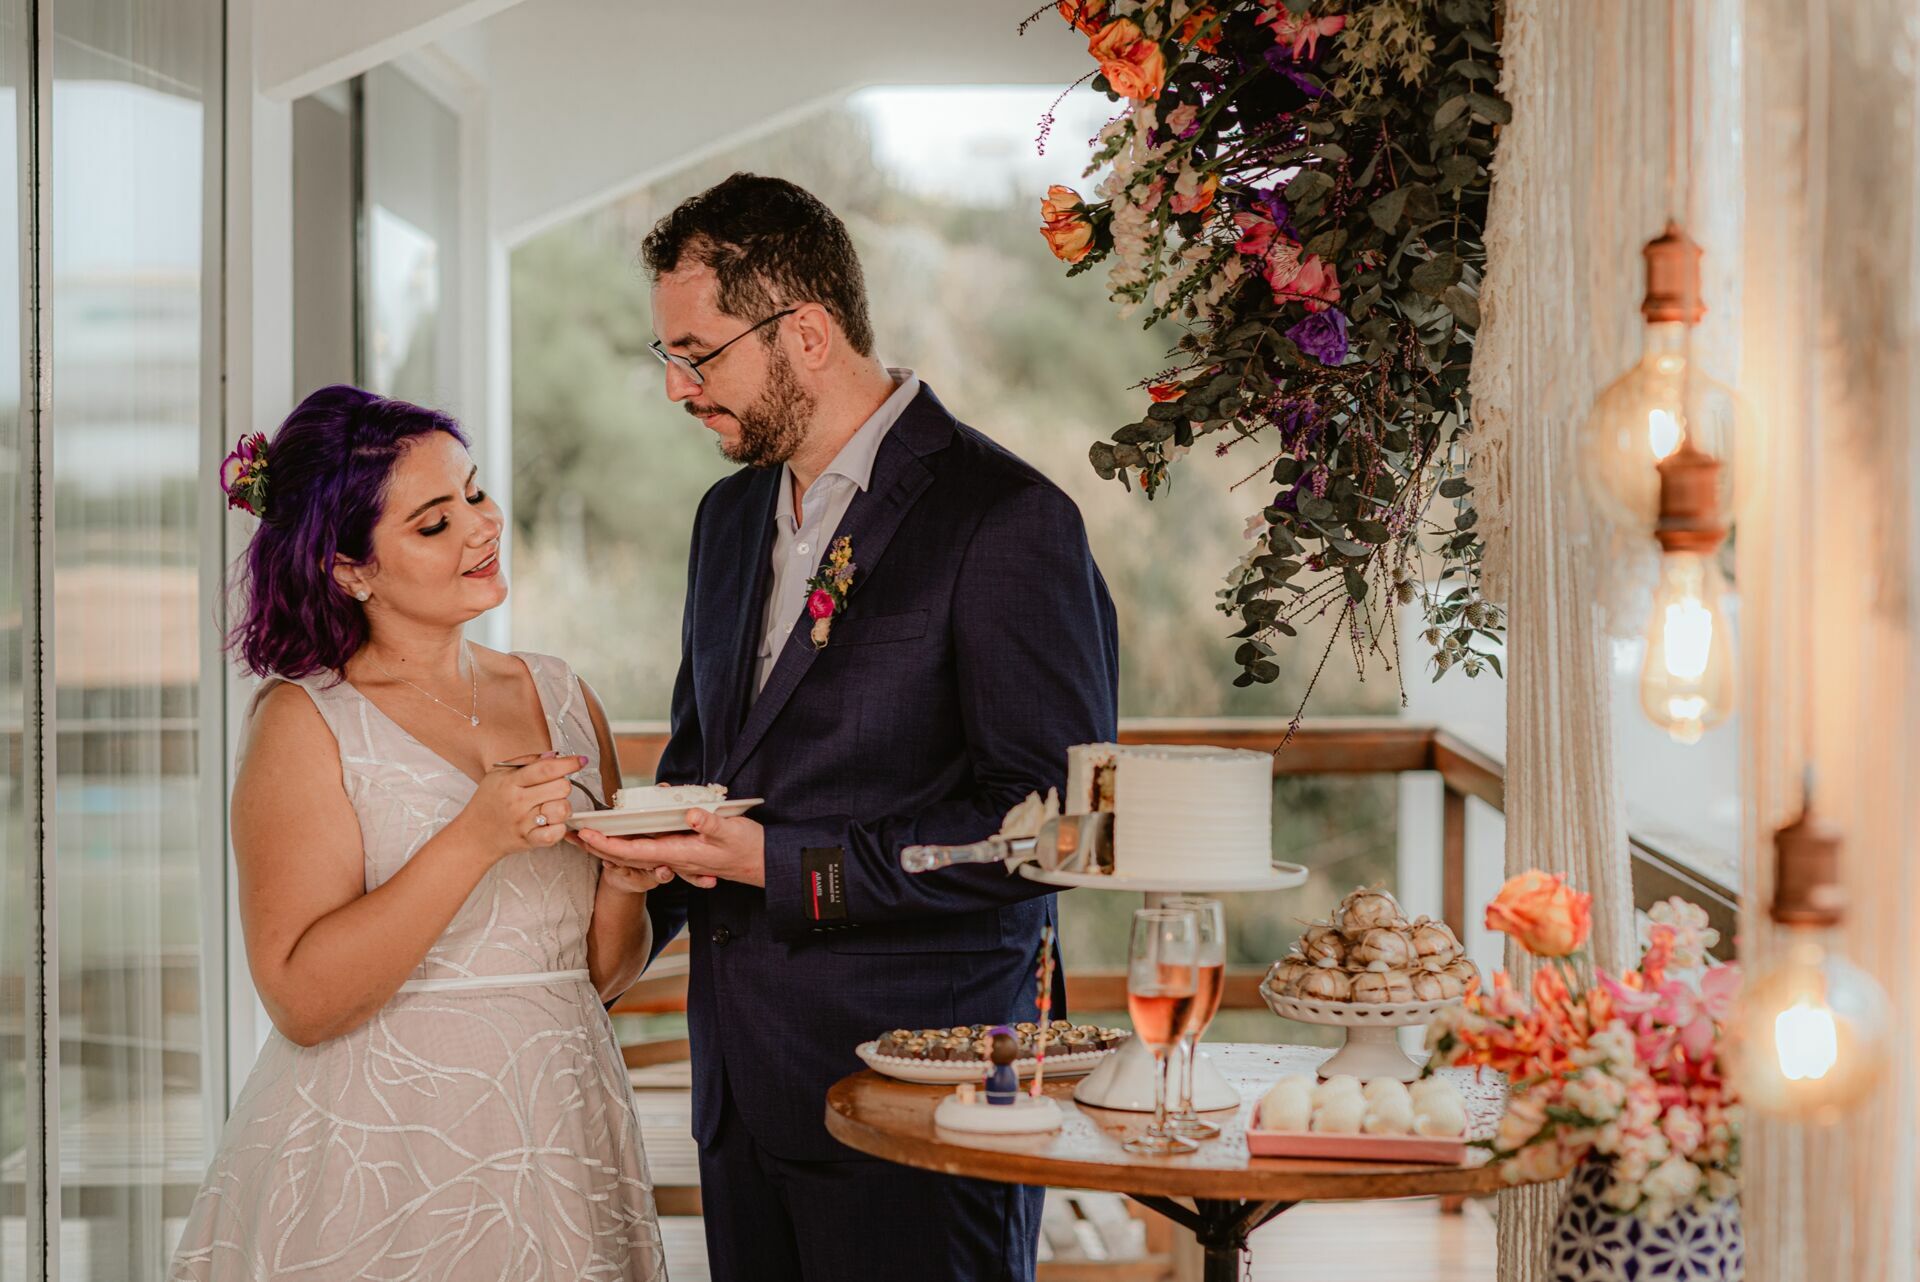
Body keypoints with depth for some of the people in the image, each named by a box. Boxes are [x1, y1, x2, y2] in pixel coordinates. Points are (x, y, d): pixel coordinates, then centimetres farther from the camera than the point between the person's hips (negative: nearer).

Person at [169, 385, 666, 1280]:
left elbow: (602, 974, 11)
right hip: (379, 1166, -5)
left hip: (553, 1148, 5)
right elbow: (301, 1000, -17)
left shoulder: (558, 696, 7)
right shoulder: (305, 721, -8)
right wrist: (476, 839, -23)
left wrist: (627, 876, -10)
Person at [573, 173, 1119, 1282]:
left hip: (918, 1077, -7)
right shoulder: (733, 515, 14)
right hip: (743, 1083, 7)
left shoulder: (1007, 522, -12)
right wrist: (658, 856, 2)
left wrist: (788, 868, -20)